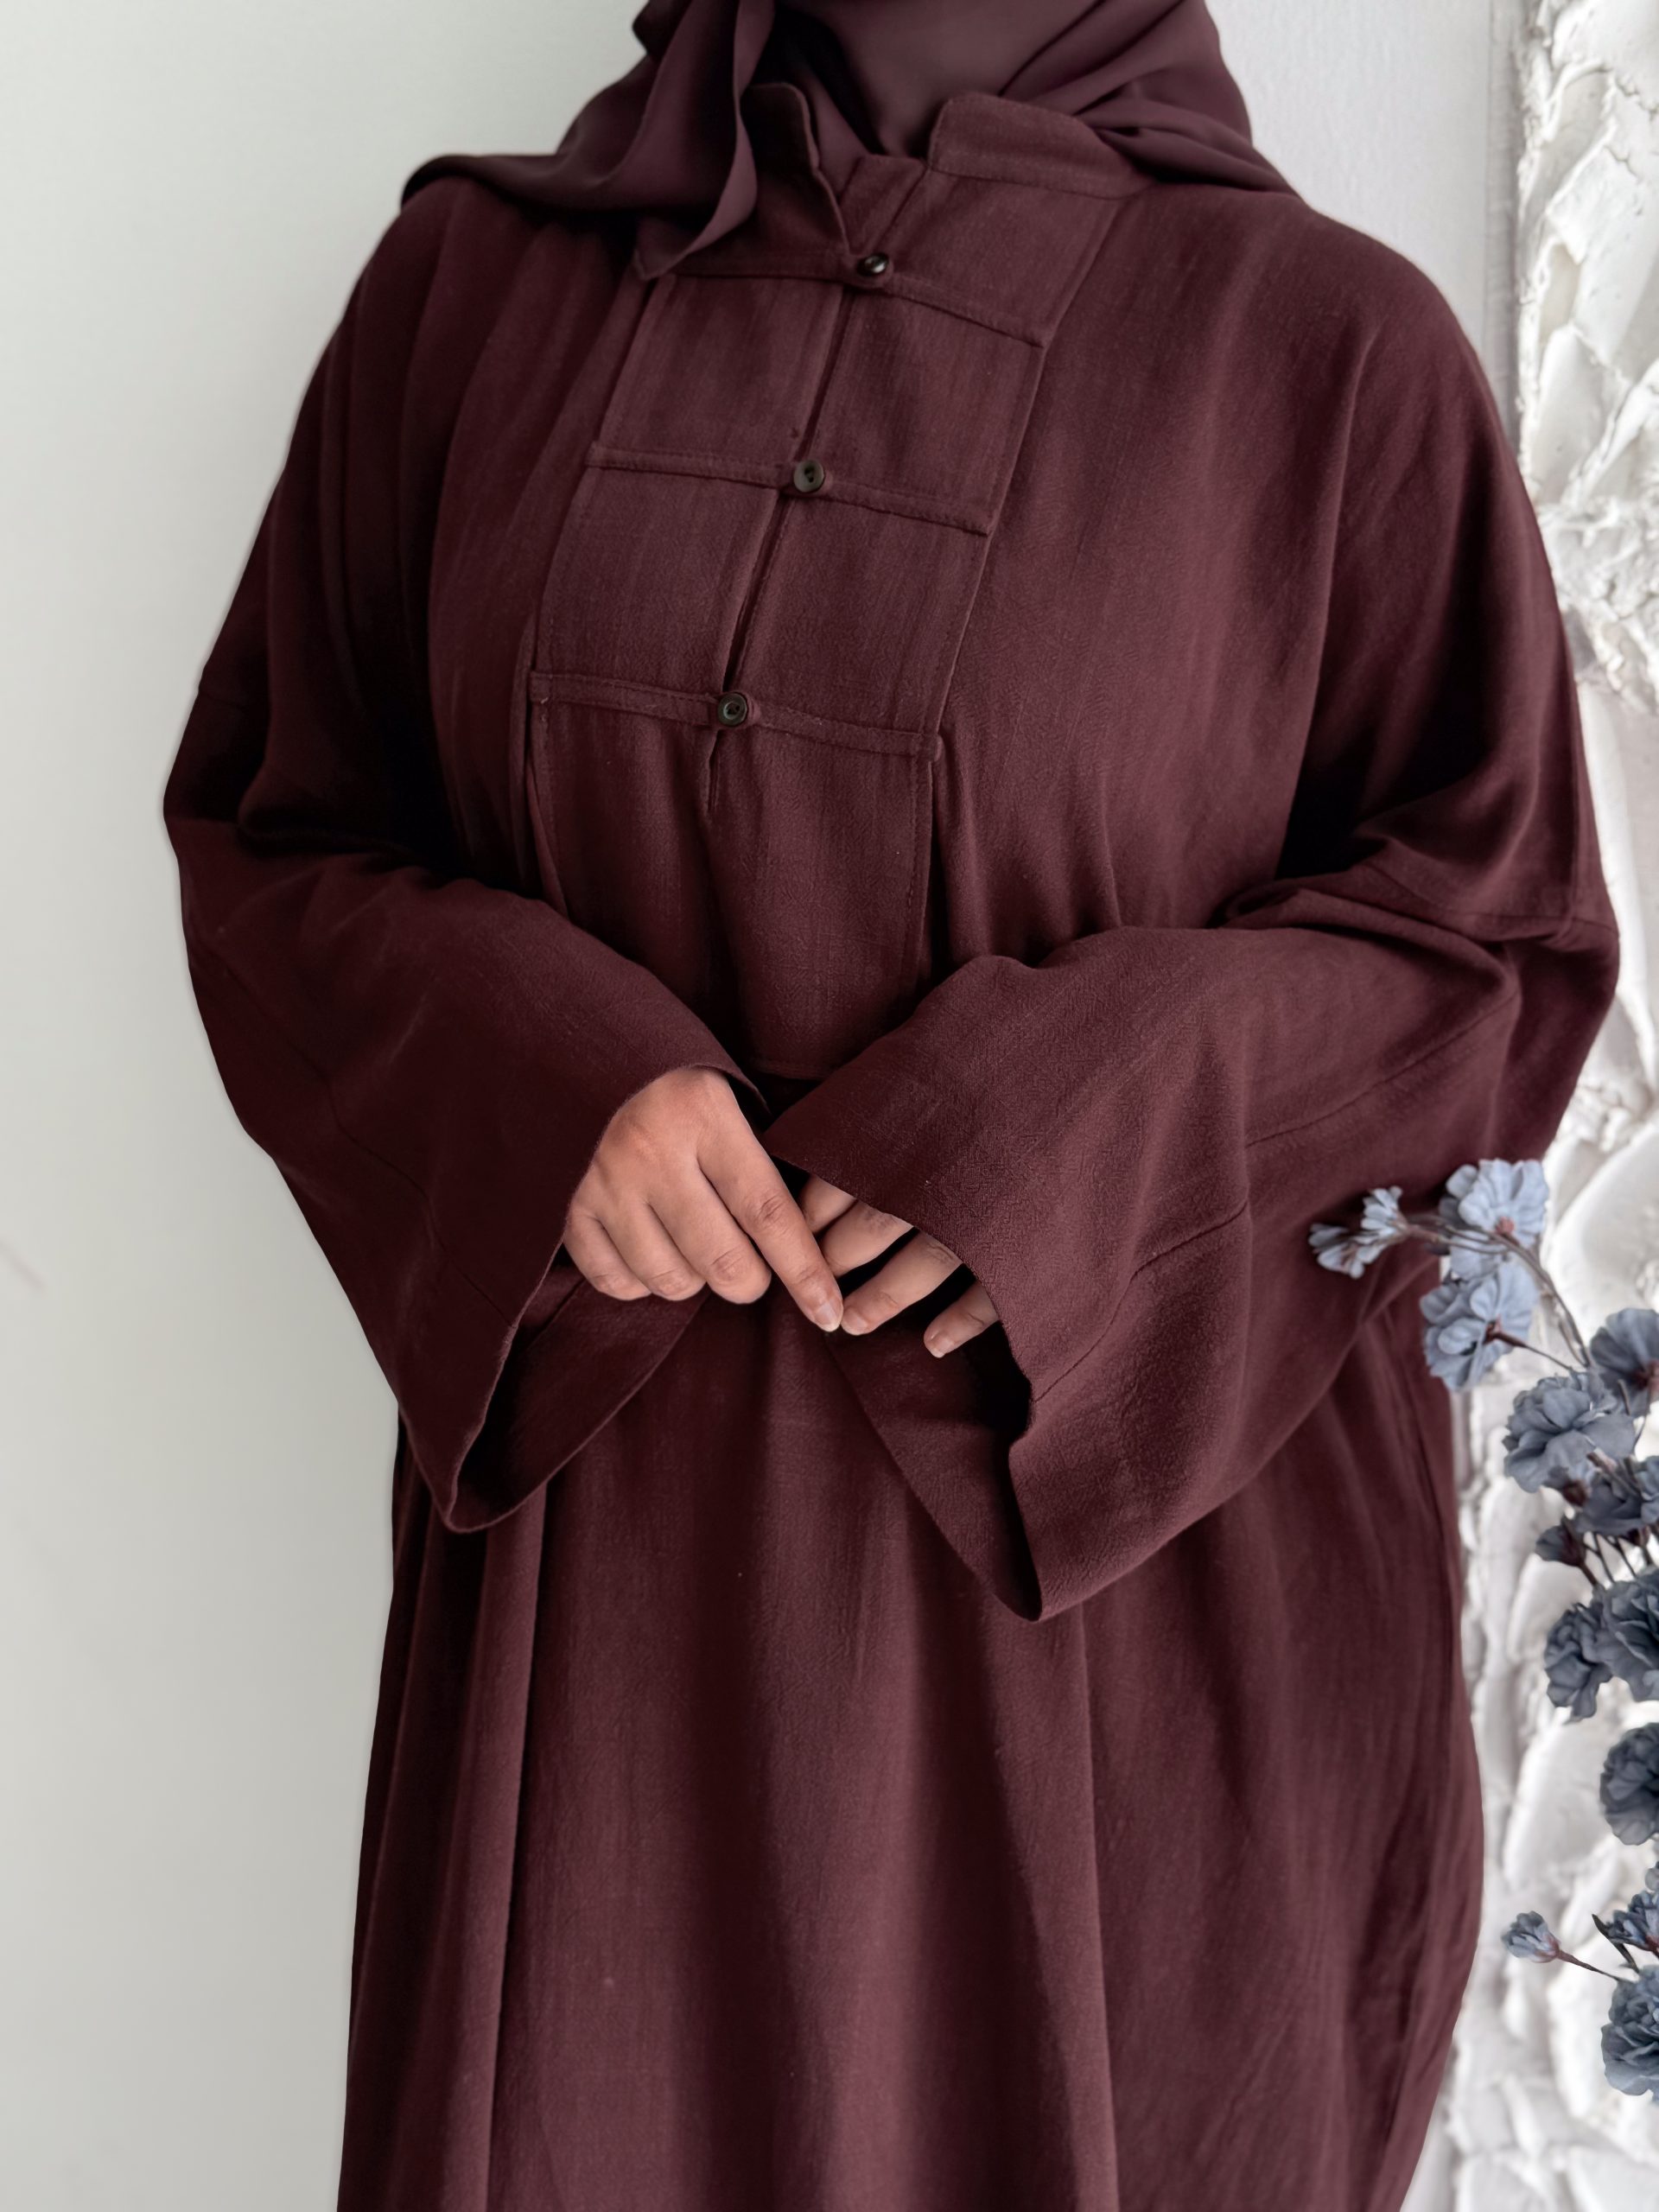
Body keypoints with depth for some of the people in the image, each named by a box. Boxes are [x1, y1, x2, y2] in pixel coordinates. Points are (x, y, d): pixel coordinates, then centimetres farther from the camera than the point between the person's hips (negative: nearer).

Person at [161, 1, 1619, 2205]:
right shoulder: (474, 283, 5)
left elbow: (1505, 934, -1)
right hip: (621, 1545, 2)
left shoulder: (1329, 347, -4)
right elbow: (268, 832, 7)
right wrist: (553, 1076, -13)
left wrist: (1066, 1119, -17)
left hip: (1133, 1552, -1)